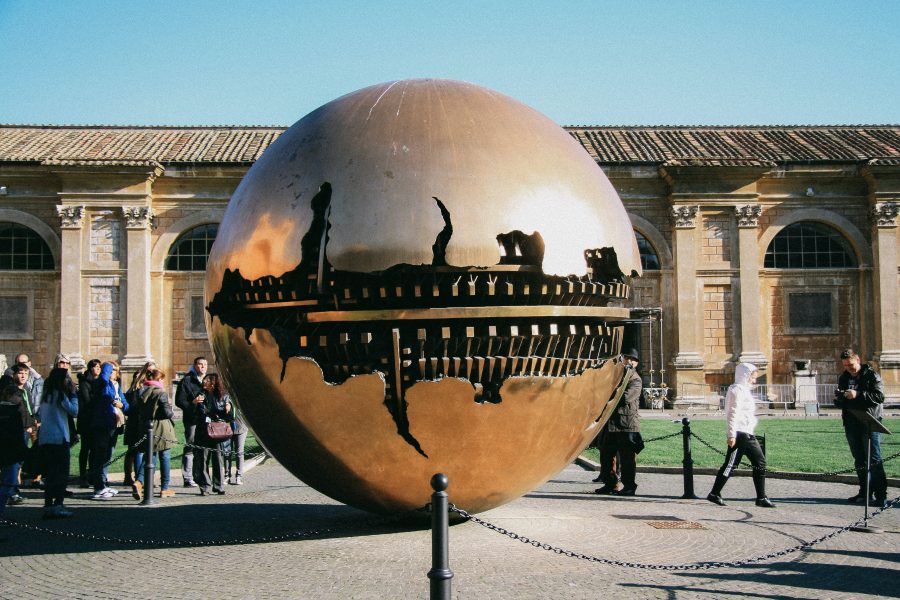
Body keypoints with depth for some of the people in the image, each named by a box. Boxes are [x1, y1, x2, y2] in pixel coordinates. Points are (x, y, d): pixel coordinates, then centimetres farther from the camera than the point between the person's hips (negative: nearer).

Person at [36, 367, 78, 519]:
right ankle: (58, 505, -8)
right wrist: (73, 394, -2)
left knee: (49, 474, 9)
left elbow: (39, 415, 18)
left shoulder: (46, 394, 14)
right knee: (62, 473, -3)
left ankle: (48, 506, 9)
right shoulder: (60, 394, -9)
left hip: (44, 439, 8)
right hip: (59, 438, -8)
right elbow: (74, 411, -8)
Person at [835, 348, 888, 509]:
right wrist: (838, 398, -2)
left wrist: (858, 395, -23)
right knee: (859, 460, 11)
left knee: (874, 459, -7)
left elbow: (880, 396, -14)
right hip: (851, 424, 6)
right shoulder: (844, 378, 15)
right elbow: (841, 403, 22)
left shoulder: (871, 375, -3)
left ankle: (881, 495, -5)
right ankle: (865, 491, 18)